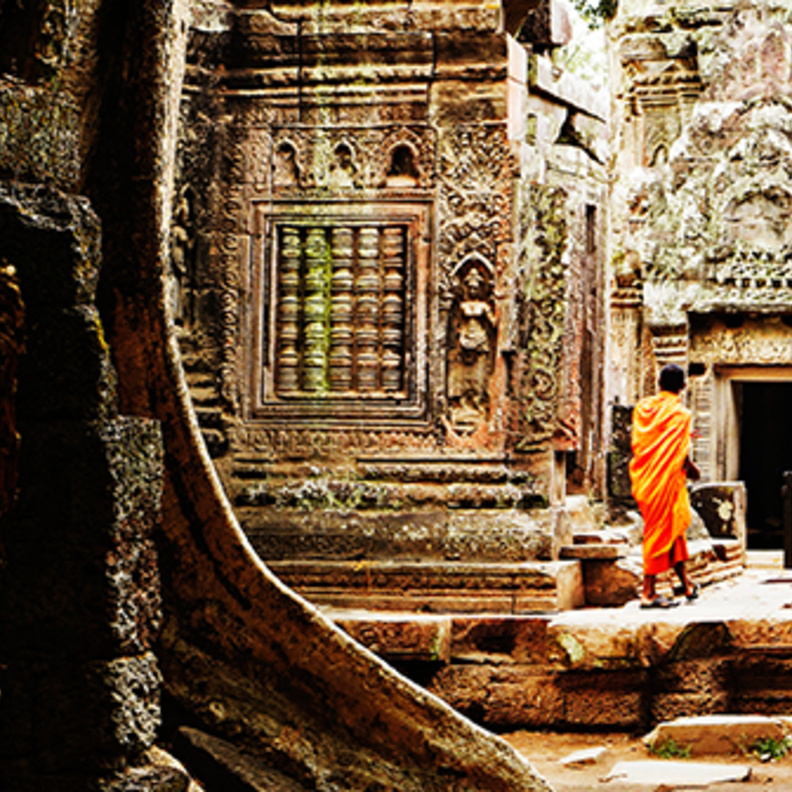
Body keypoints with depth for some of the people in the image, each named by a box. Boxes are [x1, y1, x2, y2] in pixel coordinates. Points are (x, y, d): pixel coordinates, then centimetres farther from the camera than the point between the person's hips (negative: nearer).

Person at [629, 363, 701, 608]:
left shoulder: (642, 407, 6)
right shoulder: (680, 414, -12)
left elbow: (637, 444, 10)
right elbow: (682, 456, -15)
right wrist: (693, 470, 6)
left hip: (644, 476, 7)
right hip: (666, 481, -7)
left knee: (675, 527, 19)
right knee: (660, 533, -1)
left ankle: (686, 582, 30)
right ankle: (648, 593, 1)